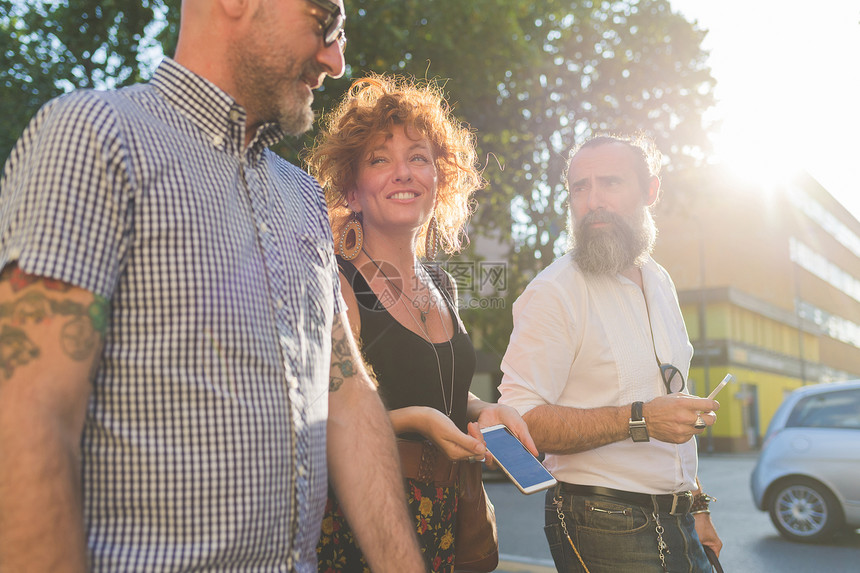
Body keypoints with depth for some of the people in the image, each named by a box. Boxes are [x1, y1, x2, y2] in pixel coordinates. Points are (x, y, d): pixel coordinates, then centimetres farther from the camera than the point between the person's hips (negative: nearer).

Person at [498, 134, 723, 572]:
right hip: (603, 529, -6)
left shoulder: (659, 282, 9)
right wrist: (639, 420, -28)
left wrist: (695, 504, 16)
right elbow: (521, 421, -22)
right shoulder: (552, 293, -15)